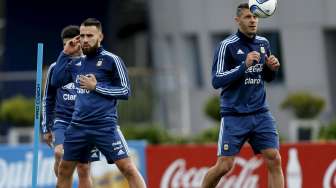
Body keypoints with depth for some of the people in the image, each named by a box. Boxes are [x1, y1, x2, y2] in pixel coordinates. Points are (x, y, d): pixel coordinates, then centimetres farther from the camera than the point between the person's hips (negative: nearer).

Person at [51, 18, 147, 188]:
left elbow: (125, 91, -5)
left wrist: (96, 86, -11)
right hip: (78, 126, 6)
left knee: (127, 168, -15)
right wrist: (65, 54, 9)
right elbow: (56, 81, 11)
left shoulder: (111, 60, -2)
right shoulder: (76, 63, 14)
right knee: (64, 169, 11)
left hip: (105, 126, -6)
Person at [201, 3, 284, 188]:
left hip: (260, 113, 5)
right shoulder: (228, 45, -8)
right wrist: (244, 65, -22)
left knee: (274, 160, -6)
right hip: (234, 115, -5)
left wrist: (272, 68, -2)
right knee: (224, 166, -6)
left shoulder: (263, 43, 9)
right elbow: (216, 80, -14)